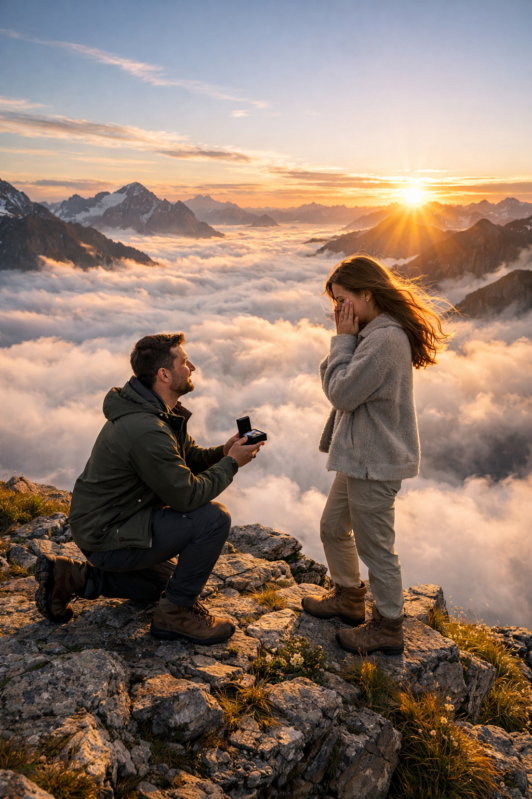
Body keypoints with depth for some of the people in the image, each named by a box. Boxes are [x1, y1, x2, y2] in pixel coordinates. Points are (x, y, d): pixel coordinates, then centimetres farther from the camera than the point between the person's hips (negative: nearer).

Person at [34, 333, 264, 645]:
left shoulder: (162, 411, 4)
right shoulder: (147, 431, -29)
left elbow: (189, 457, 12)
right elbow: (187, 495, -26)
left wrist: (223, 451, -7)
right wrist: (231, 463, -15)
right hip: (106, 537, -10)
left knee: (165, 581, 31)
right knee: (214, 517, -20)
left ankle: (72, 576, 19)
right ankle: (176, 613, -4)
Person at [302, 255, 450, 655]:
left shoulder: (385, 339, -23)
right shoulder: (375, 333, 11)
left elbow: (342, 393, -21)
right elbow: (336, 382, 14)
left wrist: (343, 339, -15)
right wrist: (346, 340, 1)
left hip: (375, 462, -11)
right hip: (360, 457, 11)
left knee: (376, 547, 4)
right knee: (333, 528, 23)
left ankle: (388, 628, 23)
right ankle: (348, 597, 43)